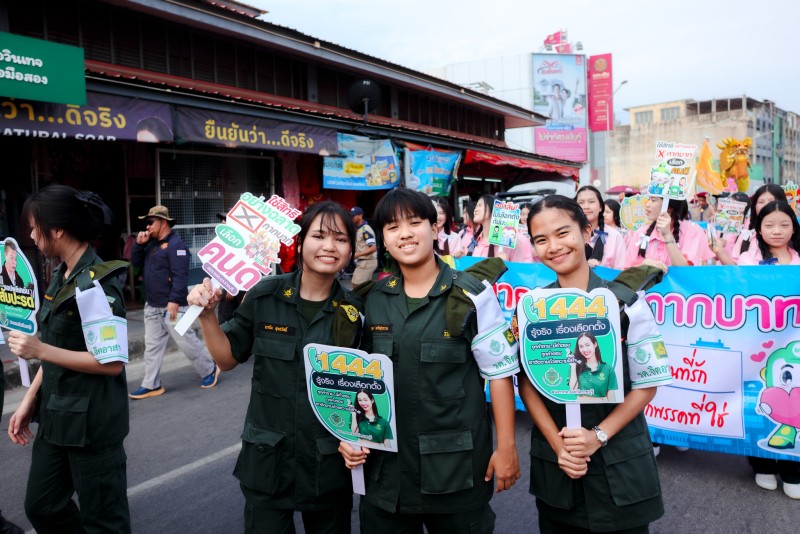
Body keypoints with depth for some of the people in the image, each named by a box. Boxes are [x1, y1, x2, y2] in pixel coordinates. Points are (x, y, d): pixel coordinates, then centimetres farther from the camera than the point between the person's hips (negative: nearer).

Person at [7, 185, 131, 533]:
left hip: (92, 420, -9)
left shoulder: (98, 283, -20)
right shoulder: (60, 275, 7)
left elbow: (113, 363, -23)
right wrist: (30, 400, 13)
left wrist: (40, 351, -23)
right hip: (56, 415, 9)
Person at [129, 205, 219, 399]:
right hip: (152, 306, 9)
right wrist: (139, 244, 3)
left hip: (171, 306, -9)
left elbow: (180, 275, -22)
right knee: (152, 346, 10)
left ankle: (209, 370, 17)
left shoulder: (175, 244, -14)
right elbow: (136, 263, 17)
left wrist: (174, 301, -29)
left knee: (186, 342, -2)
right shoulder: (152, 244, 15)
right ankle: (151, 385, 16)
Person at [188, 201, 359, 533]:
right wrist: (206, 315, -10)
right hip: (267, 459, 0)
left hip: (331, 463, 1)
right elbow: (228, 358, 4)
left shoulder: (354, 310, -8)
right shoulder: (265, 296, -7)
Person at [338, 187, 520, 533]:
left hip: (457, 463, -3)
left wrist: (506, 447, -7)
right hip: (385, 464, 4)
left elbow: (500, 373, -7)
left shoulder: (473, 295, -11)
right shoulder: (374, 300, 3)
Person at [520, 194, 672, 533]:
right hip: (553, 462, 2)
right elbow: (526, 383, 0)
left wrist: (598, 436, -14)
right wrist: (557, 443, -10)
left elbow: (647, 385, -5)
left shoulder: (627, 303, -8)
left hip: (620, 461, -2)